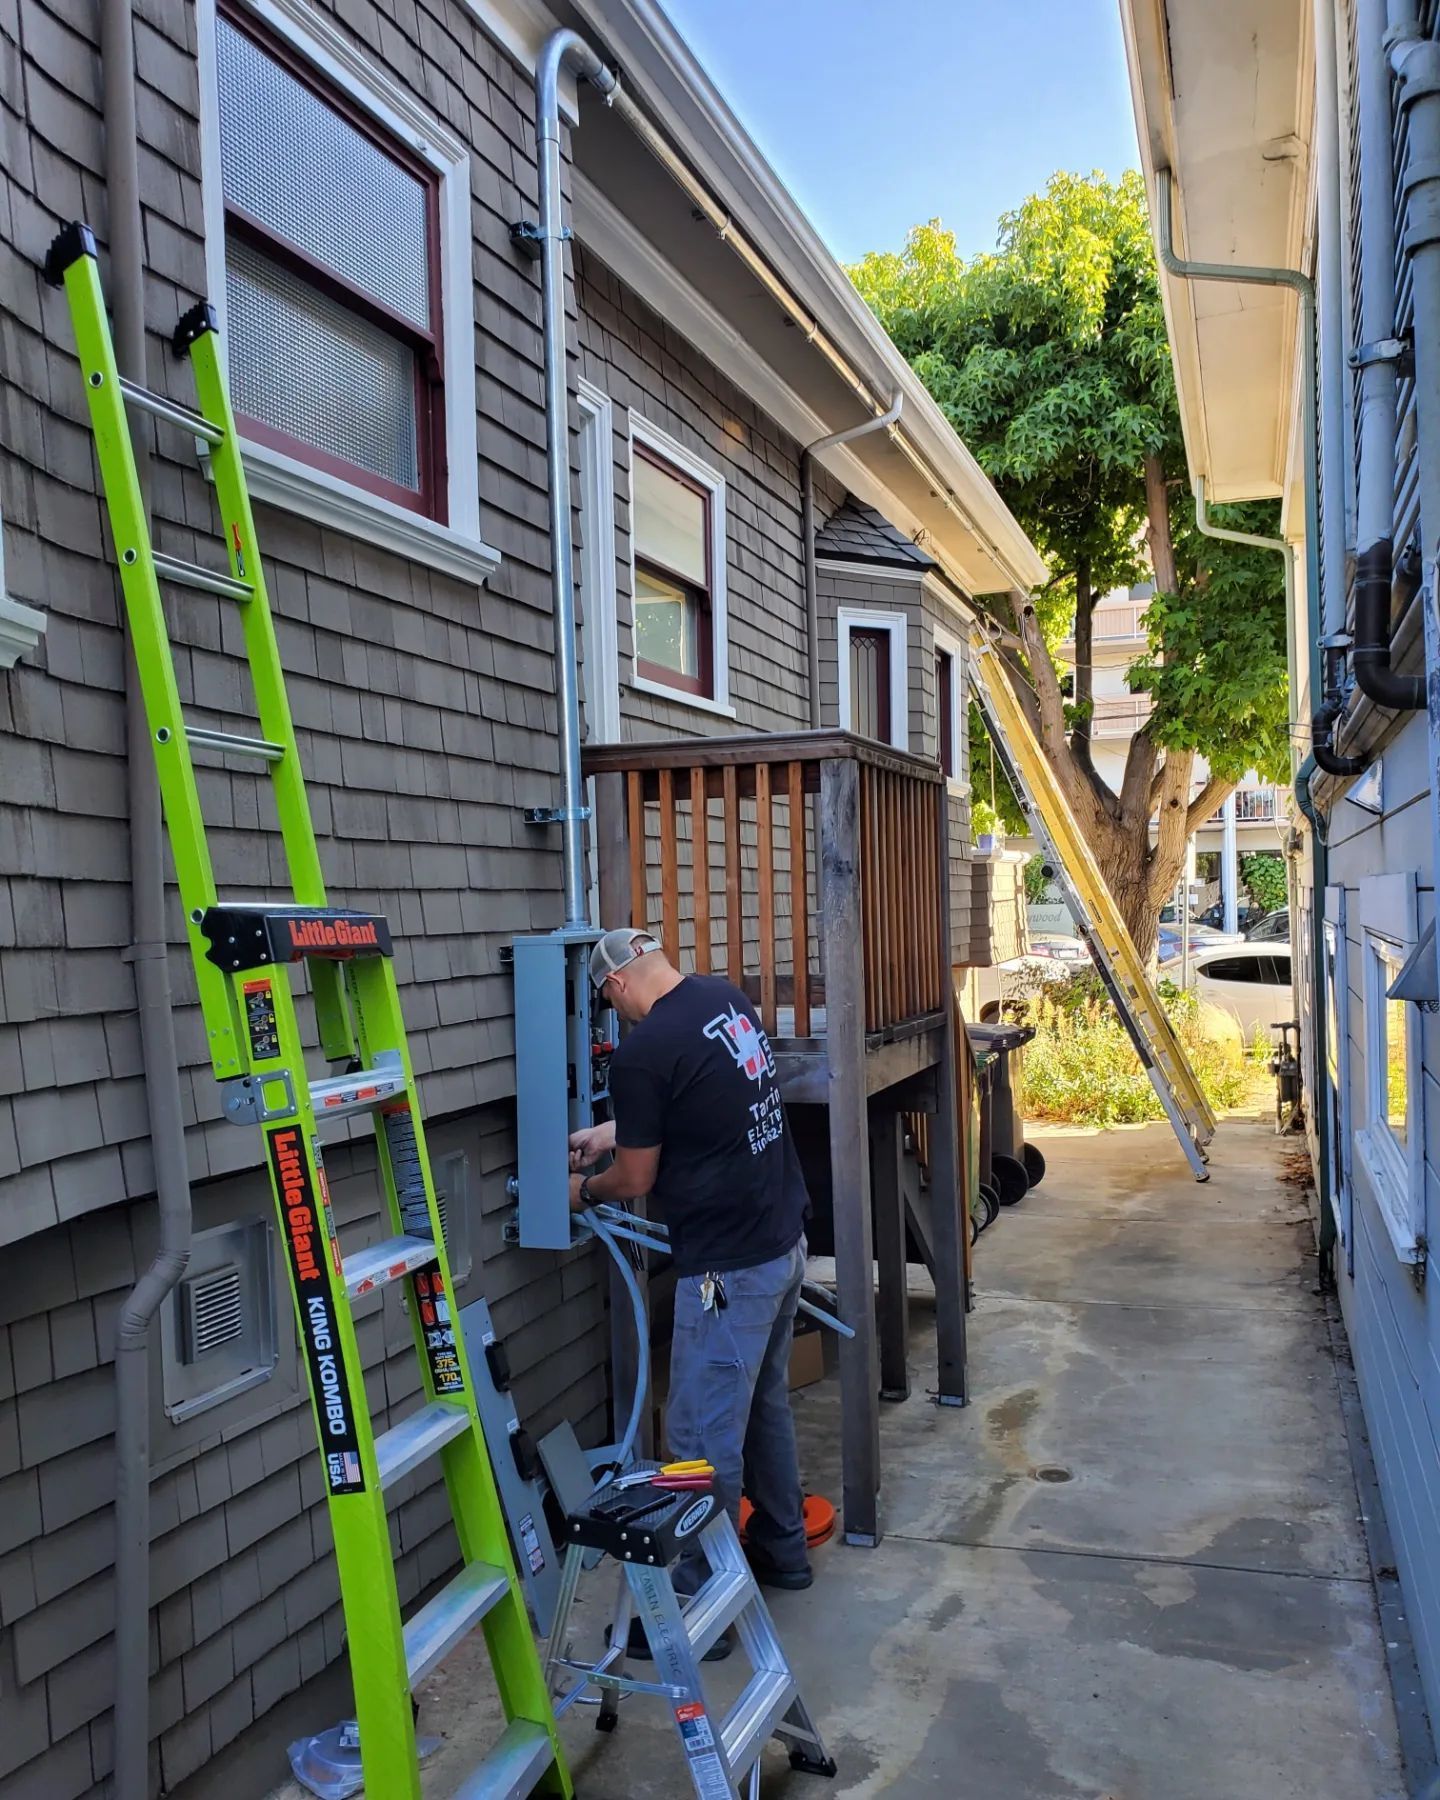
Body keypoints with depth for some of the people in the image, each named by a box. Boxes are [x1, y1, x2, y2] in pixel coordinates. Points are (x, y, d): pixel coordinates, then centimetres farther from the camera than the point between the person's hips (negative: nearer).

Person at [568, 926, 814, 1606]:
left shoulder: (643, 1051, -19)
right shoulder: (725, 997, 4)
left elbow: (636, 1180, -8)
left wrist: (584, 1189, 13)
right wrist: (611, 1130, 26)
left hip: (730, 1267, -9)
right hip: (785, 1242, 9)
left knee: (705, 1436, 4)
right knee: (766, 1404, 23)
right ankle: (782, 1548, 38)